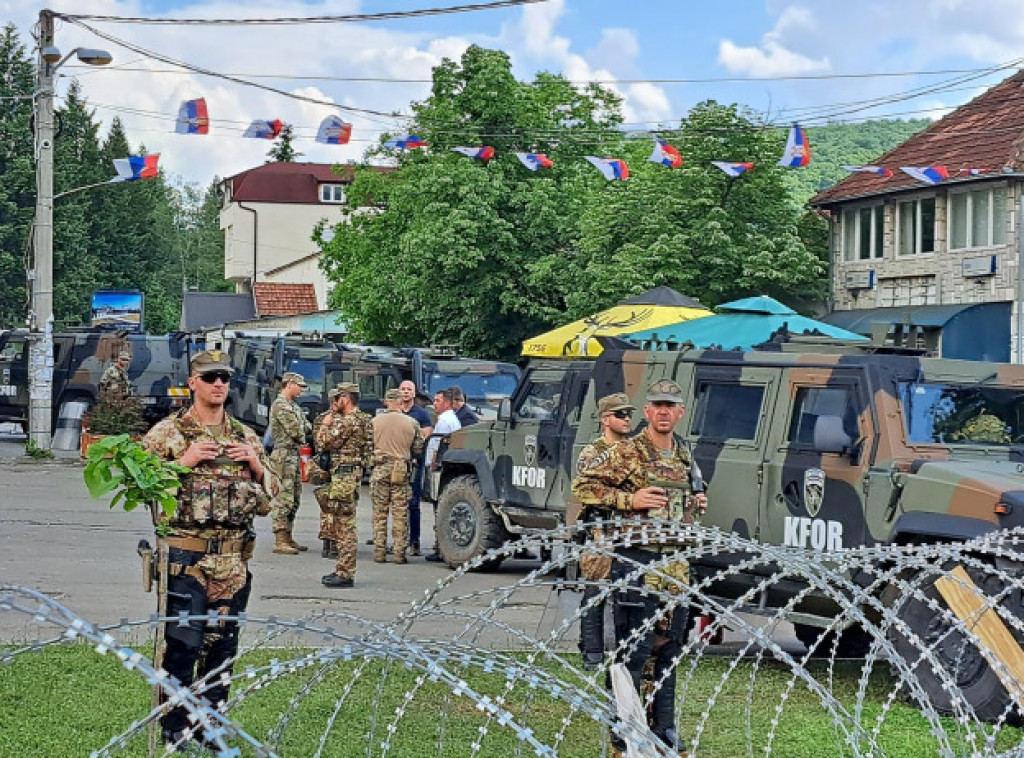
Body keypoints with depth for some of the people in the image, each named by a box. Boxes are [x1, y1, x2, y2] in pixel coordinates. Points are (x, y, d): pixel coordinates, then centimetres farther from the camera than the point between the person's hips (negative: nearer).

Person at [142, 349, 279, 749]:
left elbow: (272, 490, 17)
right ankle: (175, 731, 2)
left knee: (222, 645, 10)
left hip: (233, 560, 5)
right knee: (183, 644, -7)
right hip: (184, 557, -5)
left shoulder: (245, 436, 13)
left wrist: (255, 464, -2)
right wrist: (183, 462, -16)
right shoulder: (166, 432, -1)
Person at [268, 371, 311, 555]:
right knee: (284, 499, -11)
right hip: (284, 456, -10)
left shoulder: (294, 406, 18)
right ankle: (280, 541, -11)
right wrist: (302, 438, 2)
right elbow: (296, 432, -17)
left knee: (294, 499, 13)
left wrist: (302, 428, -4)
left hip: (294, 457, 10)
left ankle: (288, 538, 18)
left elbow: (307, 427, 16)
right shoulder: (280, 405, -13)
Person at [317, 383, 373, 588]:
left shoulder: (349, 421, -16)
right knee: (341, 525, 16)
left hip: (344, 476, -11)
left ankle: (345, 574, -8)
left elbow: (325, 443, -15)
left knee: (344, 525, -9)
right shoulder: (359, 419, 17)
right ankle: (344, 570, 21)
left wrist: (326, 423, 0)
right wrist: (333, 416, 16)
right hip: (349, 475, 11)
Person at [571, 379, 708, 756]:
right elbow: (582, 486, -8)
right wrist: (630, 501, -16)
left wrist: (695, 504, 8)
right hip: (637, 560, -7)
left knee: (669, 648, 12)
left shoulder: (683, 456, 13)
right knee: (634, 651, -5)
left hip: (676, 563, 7)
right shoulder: (625, 453, -8)